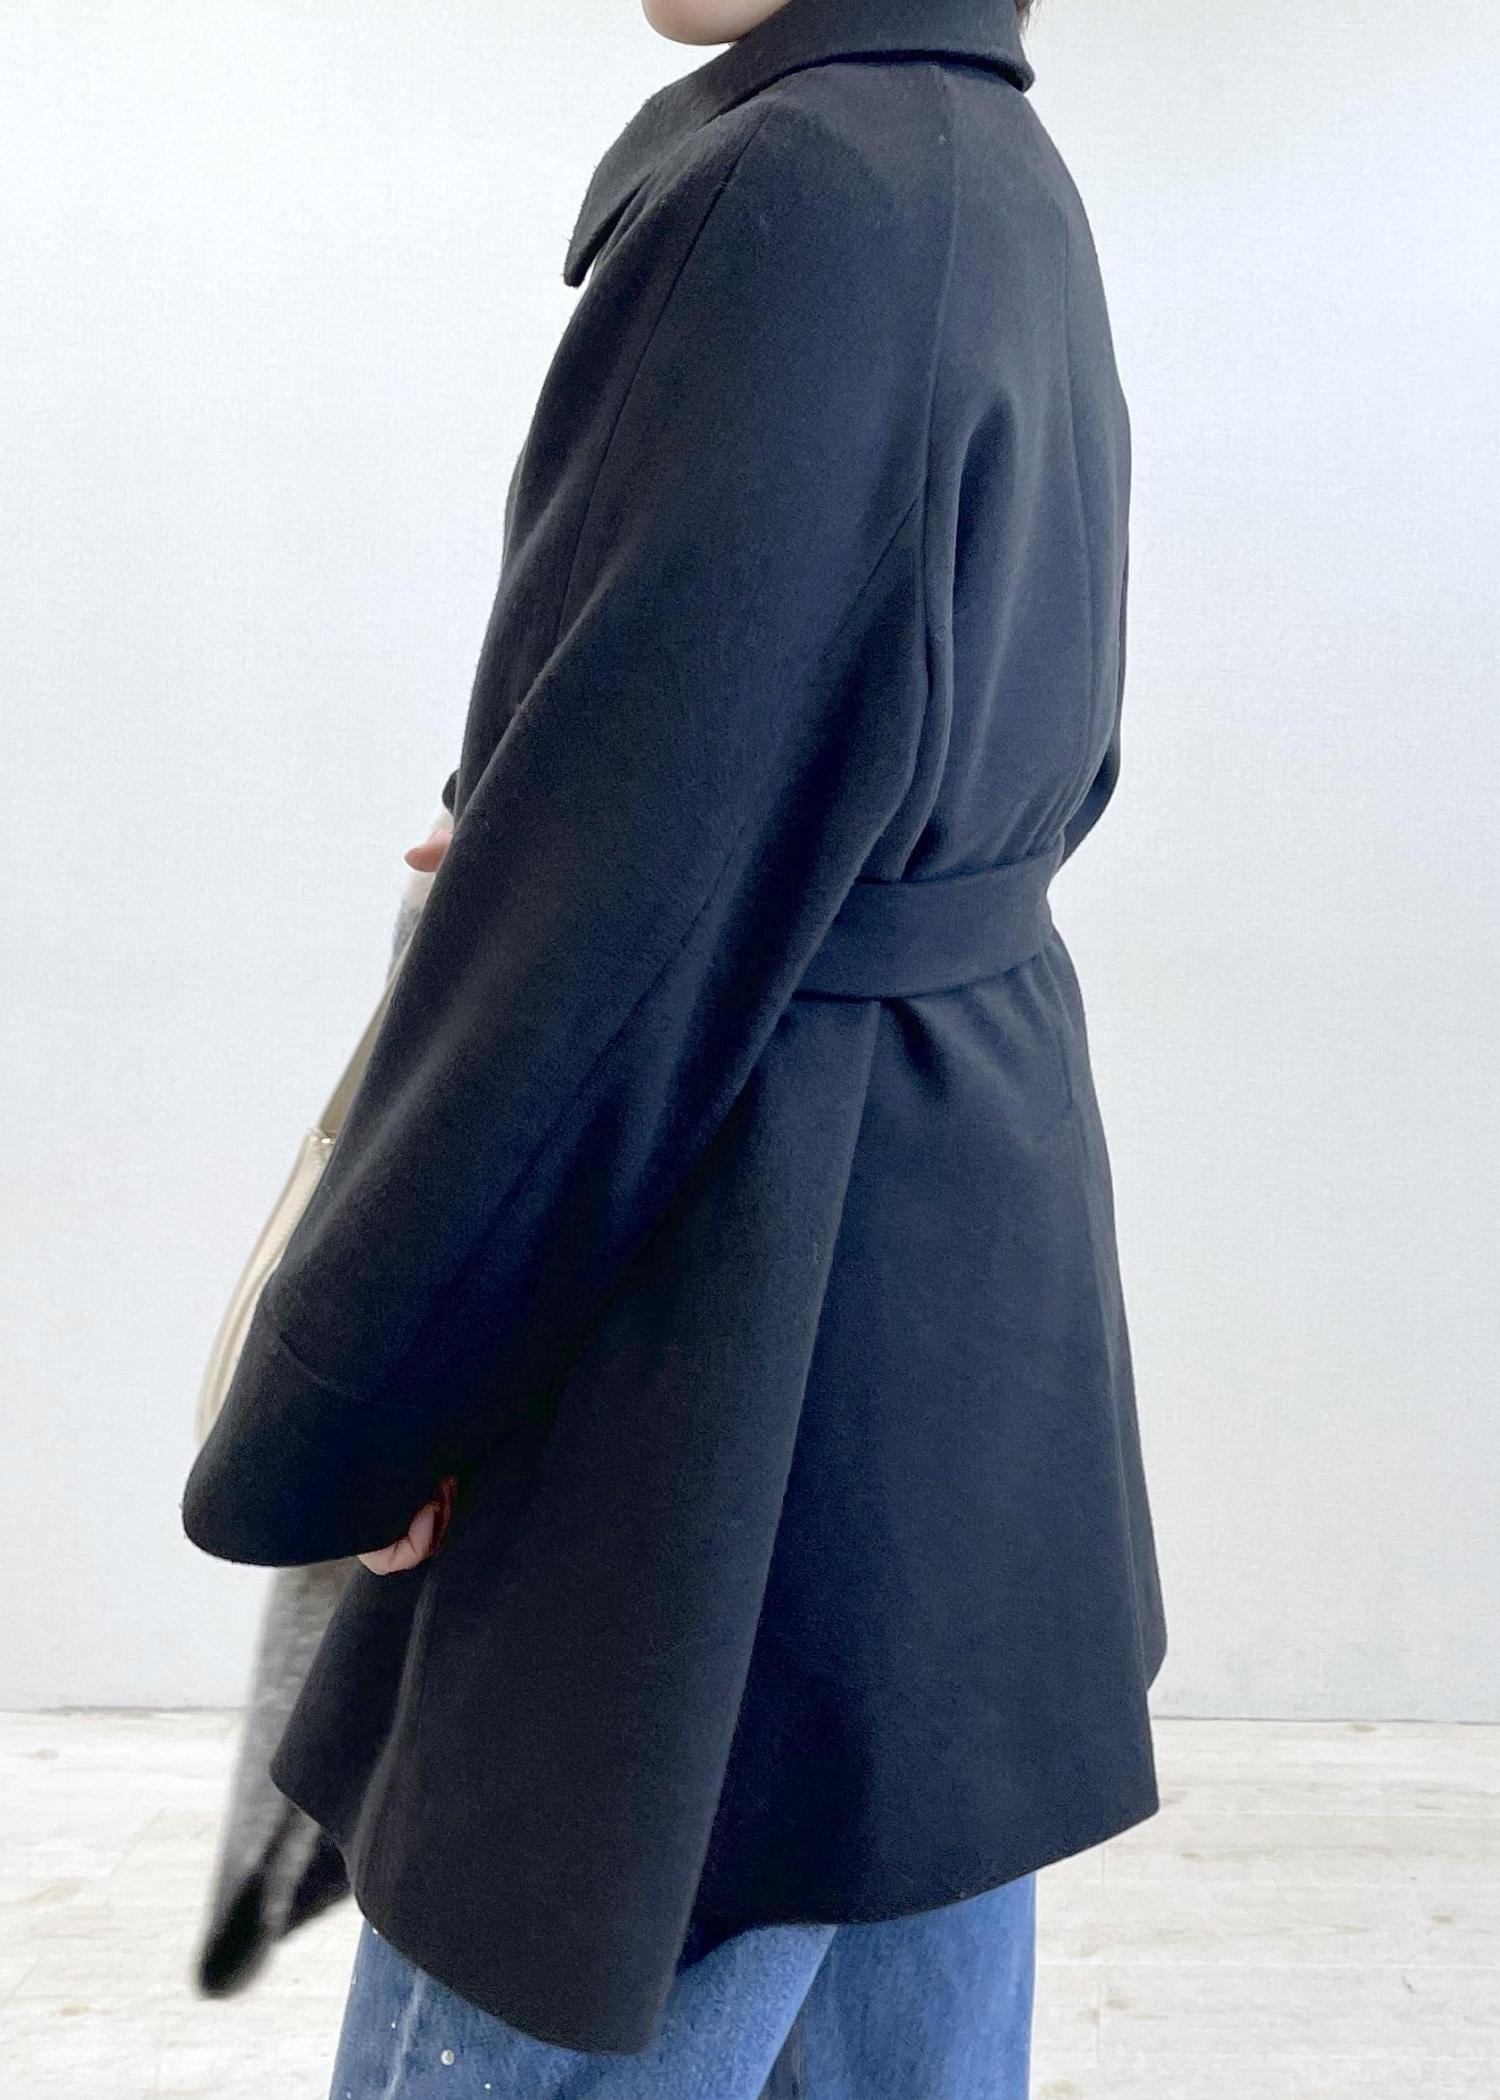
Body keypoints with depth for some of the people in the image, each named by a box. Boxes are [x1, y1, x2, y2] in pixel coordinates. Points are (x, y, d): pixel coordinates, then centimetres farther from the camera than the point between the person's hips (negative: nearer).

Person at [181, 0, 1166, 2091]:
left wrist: (323, 1425, -10)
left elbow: (614, 914, -22)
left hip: (759, 1291, -10)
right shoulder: (1008, 183, 13)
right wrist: (531, 831, 21)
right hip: (975, 1205, 10)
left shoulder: (796, 194, -18)